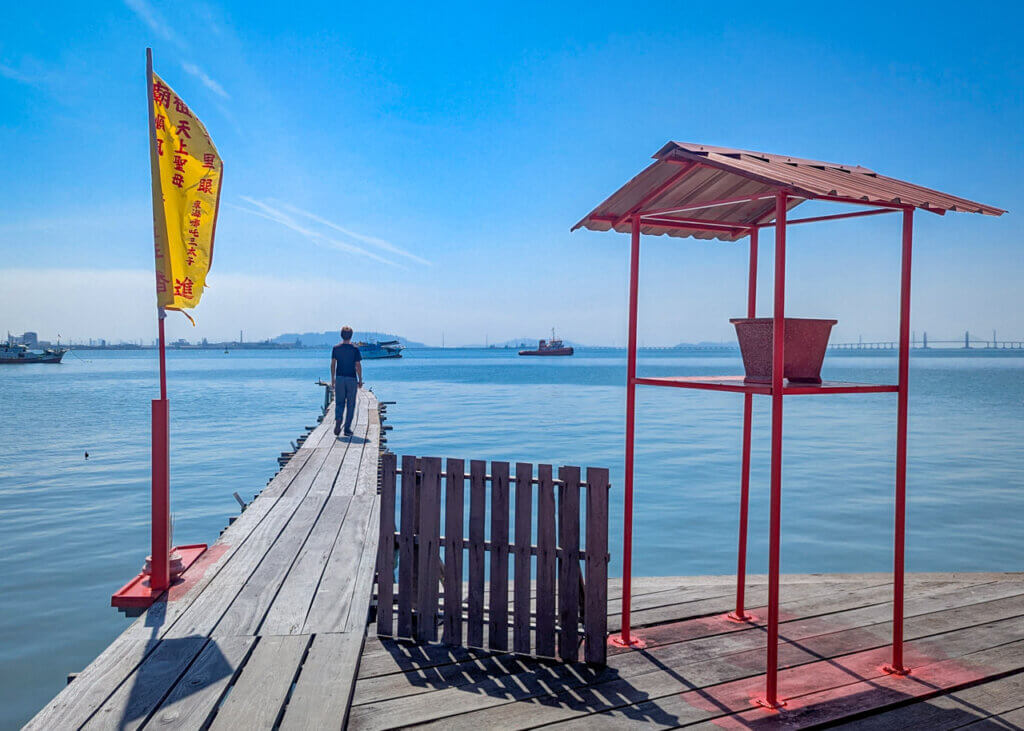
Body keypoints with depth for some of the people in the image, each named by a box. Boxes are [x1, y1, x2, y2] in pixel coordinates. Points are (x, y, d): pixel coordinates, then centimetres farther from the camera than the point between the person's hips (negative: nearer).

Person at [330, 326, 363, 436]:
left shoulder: (336, 348, 1)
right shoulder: (354, 349, -5)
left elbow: (333, 364, 1)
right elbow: (358, 366, -6)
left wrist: (332, 380, 8)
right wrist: (360, 380, 3)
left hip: (339, 378, 2)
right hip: (352, 379, -2)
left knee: (339, 402, 11)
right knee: (350, 404, 7)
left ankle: (338, 420, -18)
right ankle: (347, 429, 7)